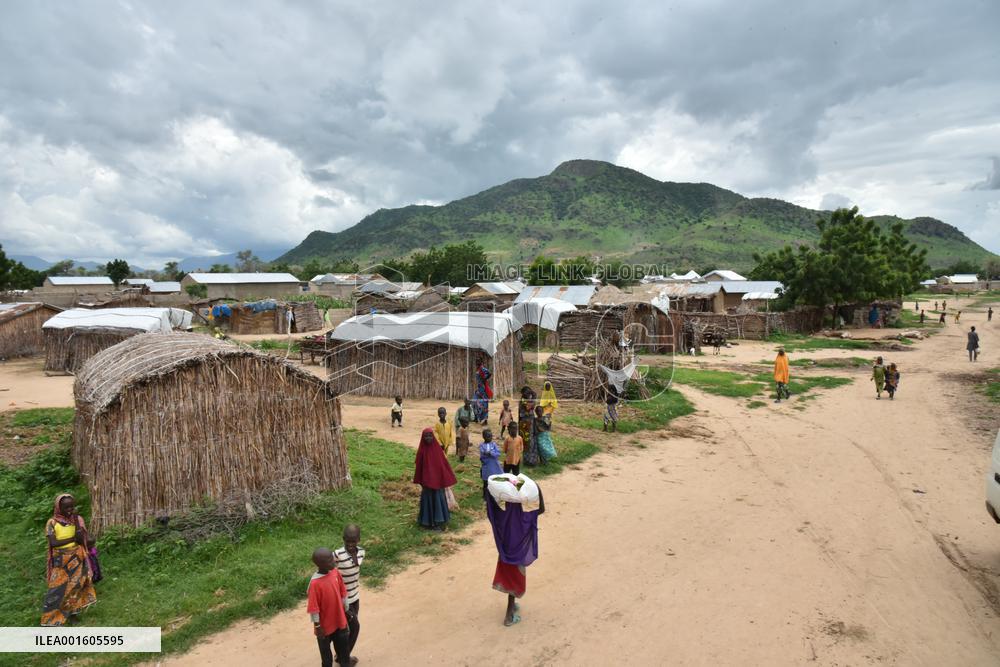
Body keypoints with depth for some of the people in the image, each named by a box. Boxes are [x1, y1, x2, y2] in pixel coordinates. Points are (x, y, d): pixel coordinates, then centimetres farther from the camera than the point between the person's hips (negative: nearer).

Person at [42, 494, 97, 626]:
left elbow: (81, 537, -12)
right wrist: (73, 539, -12)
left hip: (77, 559, 2)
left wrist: (75, 520, -17)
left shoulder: (78, 519, -1)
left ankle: (72, 614, 19)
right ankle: (51, 619, 9)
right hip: (60, 560, -2)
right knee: (57, 589, -2)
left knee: (74, 586, 7)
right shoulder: (52, 522, -7)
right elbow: (53, 543, -14)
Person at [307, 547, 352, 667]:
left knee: (343, 647, 24)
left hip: (340, 620, 5)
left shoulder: (336, 572, -12)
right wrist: (317, 626, -13)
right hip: (325, 624, -5)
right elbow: (313, 607, -21)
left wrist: (346, 611, 10)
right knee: (325, 651, 20)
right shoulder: (315, 583, -30)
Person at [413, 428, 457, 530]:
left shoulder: (437, 448, -5)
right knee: (427, 499, 7)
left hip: (438, 479, 2)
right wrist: (420, 480, -5)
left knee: (438, 498, 8)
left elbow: (444, 463, 1)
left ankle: (438, 521, 22)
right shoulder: (421, 450, -9)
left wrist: (446, 478, 1)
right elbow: (418, 465, -5)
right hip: (426, 480, -2)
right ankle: (427, 521, 19)